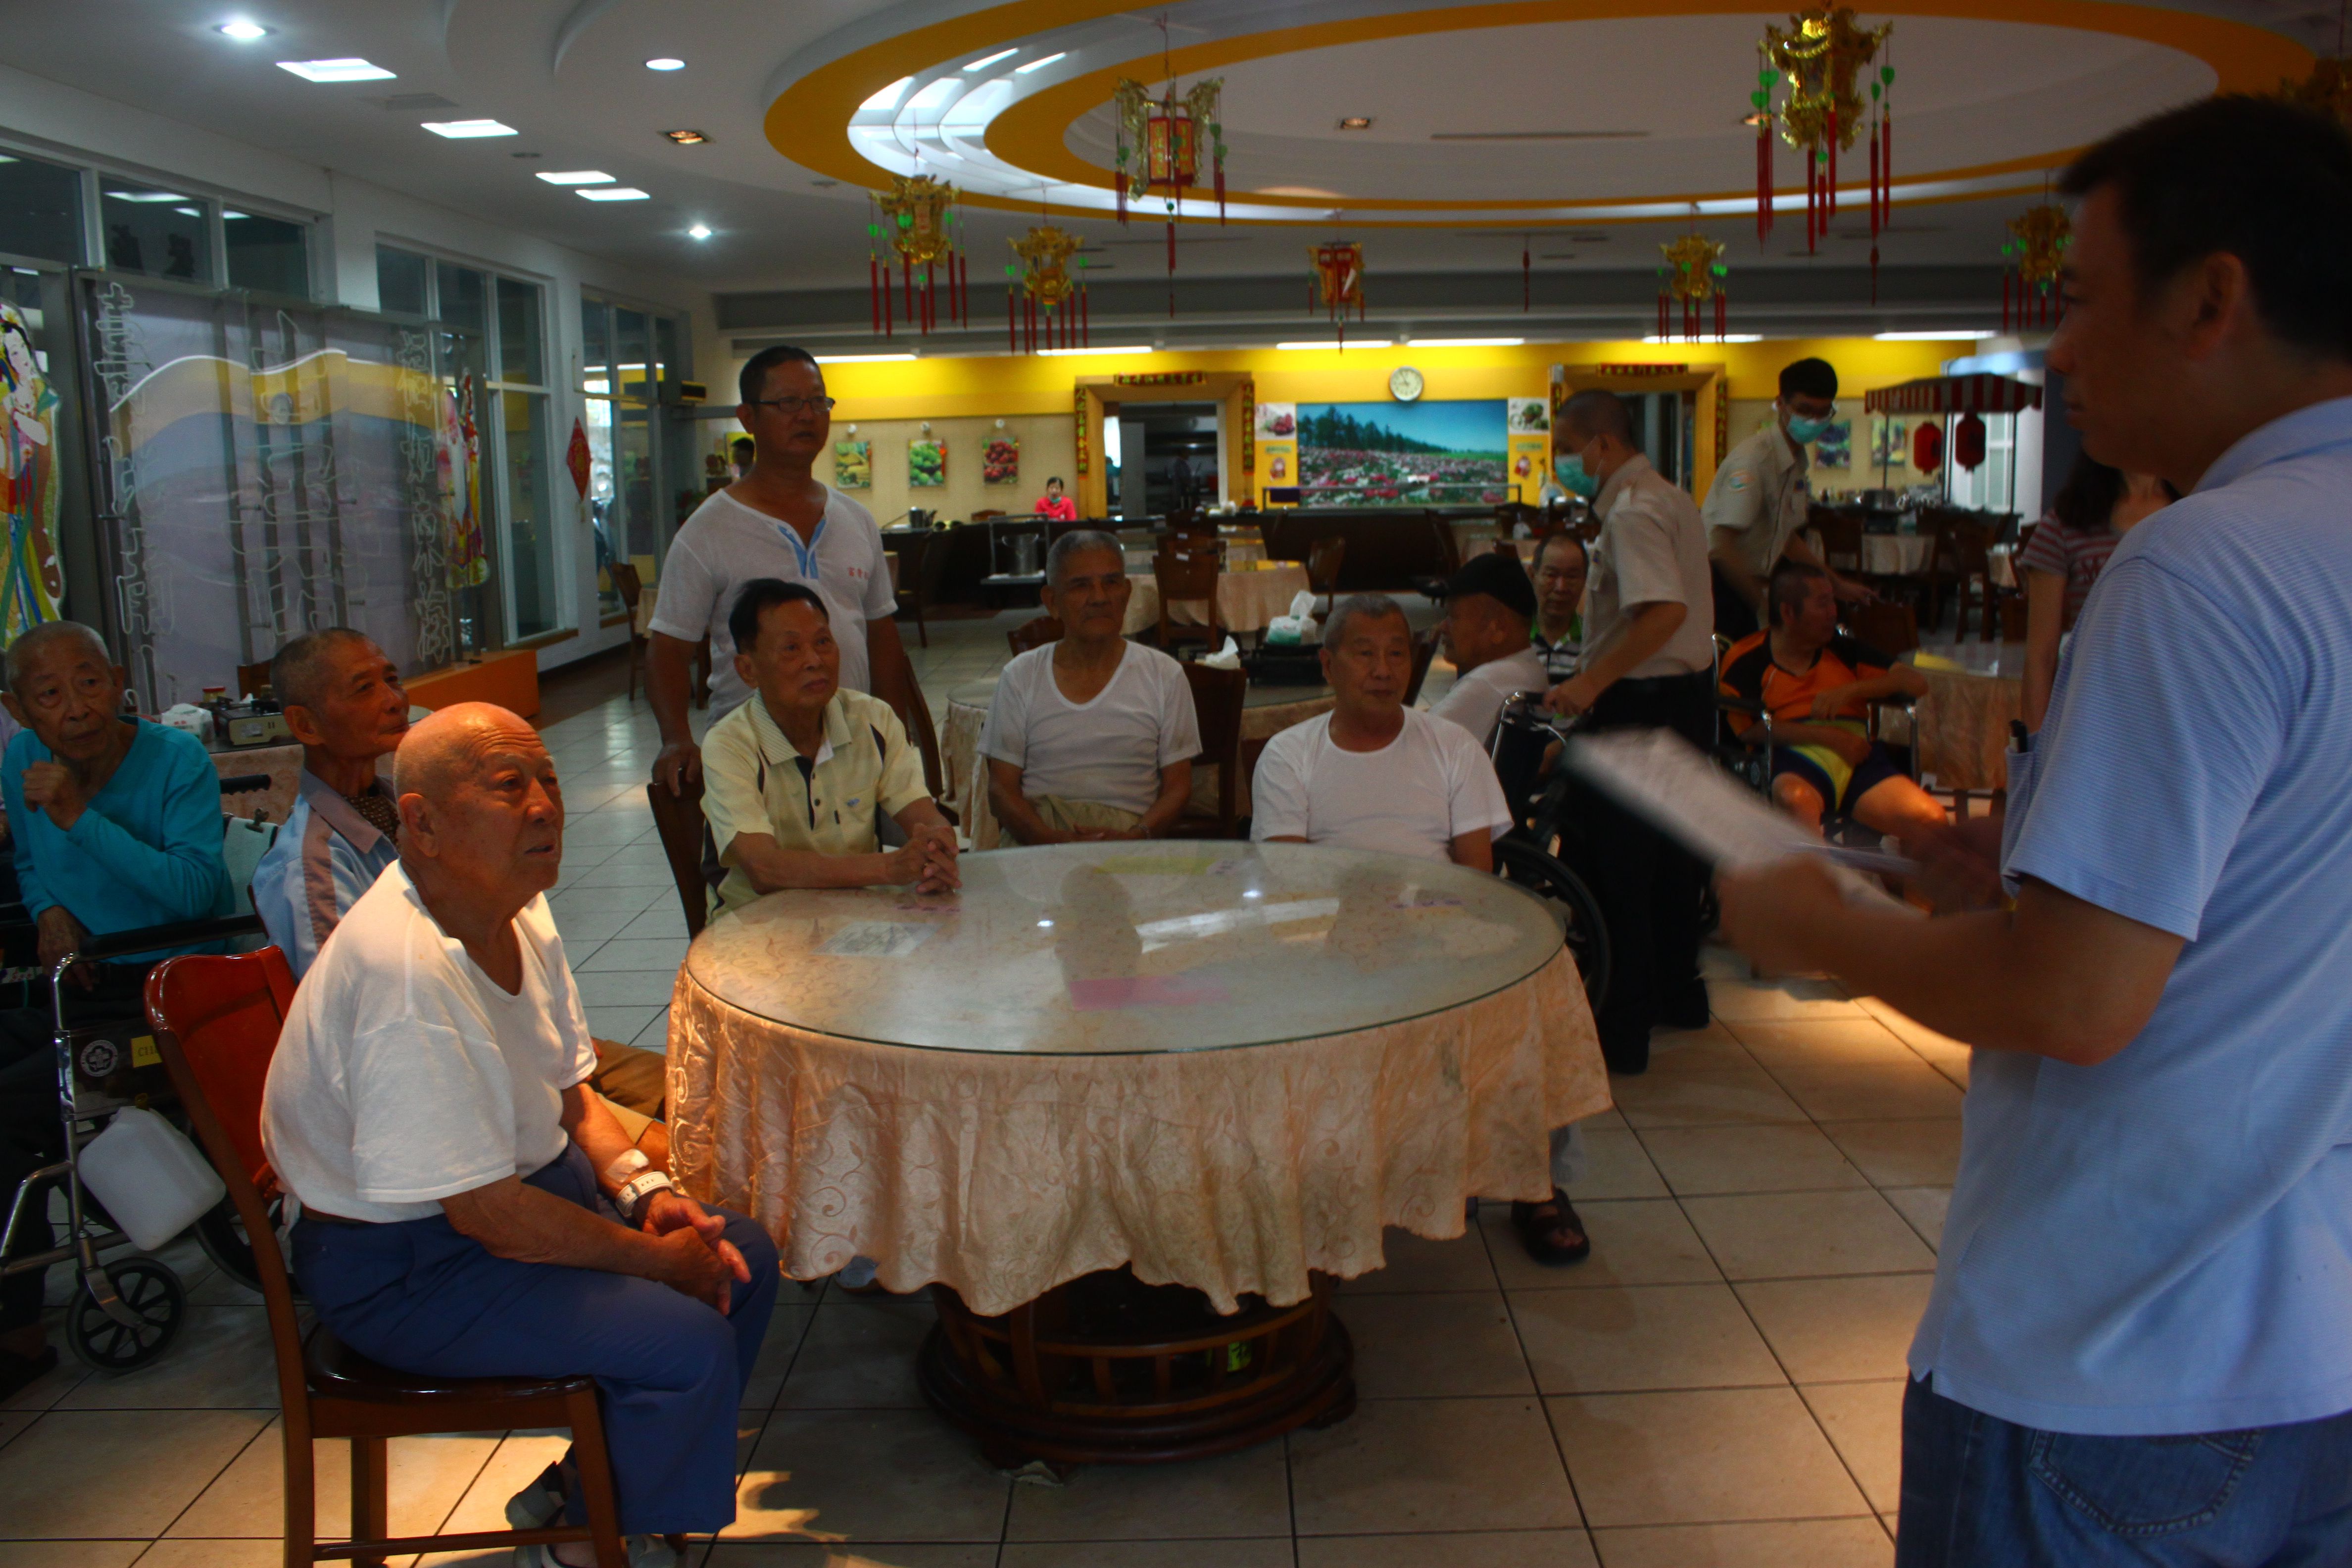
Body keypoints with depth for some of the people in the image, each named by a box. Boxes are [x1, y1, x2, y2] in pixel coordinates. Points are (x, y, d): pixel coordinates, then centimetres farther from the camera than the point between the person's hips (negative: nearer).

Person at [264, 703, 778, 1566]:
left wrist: (646, 1188, -6)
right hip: (401, 1266, -10)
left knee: (744, 1256, 6)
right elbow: (490, 1216, -28)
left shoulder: (519, 910, -1)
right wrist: (657, 1258, -17)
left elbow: (567, 1095, 11)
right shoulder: (404, 974, -31)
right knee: (688, 1339, -21)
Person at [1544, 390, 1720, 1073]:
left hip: (1641, 702, -10)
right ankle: (1676, 991, 34)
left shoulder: (1632, 512, -18)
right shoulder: (1670, 499, 14)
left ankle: (1621, 1031, 2)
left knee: (1616, 863, -4)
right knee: (1669, 848, 20)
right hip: (1689, 689, 11)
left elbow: (1665, 610, -30)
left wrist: (1592, 682, -28)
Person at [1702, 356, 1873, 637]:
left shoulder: (1798, 463, 11)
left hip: (1752, 584, 9)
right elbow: (1721, 547, -24)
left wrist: (1837, 584, 25)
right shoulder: (1753, 459, -18)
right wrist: (1763, 606, -20)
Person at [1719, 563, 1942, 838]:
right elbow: (1749, 728, -6)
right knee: (1795, 800, -42)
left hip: (1858, 757, 4)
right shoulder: (1747, 660, 9)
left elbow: (1917, 682, 17)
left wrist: (1850, 690, 0)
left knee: (1931, 819, -23)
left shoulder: (1842, 650, 23)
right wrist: (1830, 737, -12)